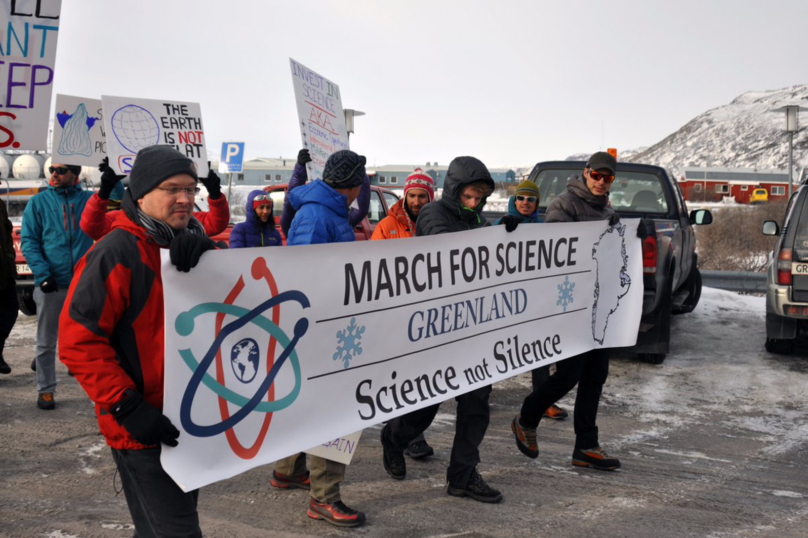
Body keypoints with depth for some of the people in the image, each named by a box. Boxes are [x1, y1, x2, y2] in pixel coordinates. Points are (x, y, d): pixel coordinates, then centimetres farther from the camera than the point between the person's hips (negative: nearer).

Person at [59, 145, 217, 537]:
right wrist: (127, 407, -22)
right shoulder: (116, 254, -16)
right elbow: (78, 341, -18)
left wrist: (206, 255, -23)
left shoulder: (190, 245, 9)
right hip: (143, 429, -8)